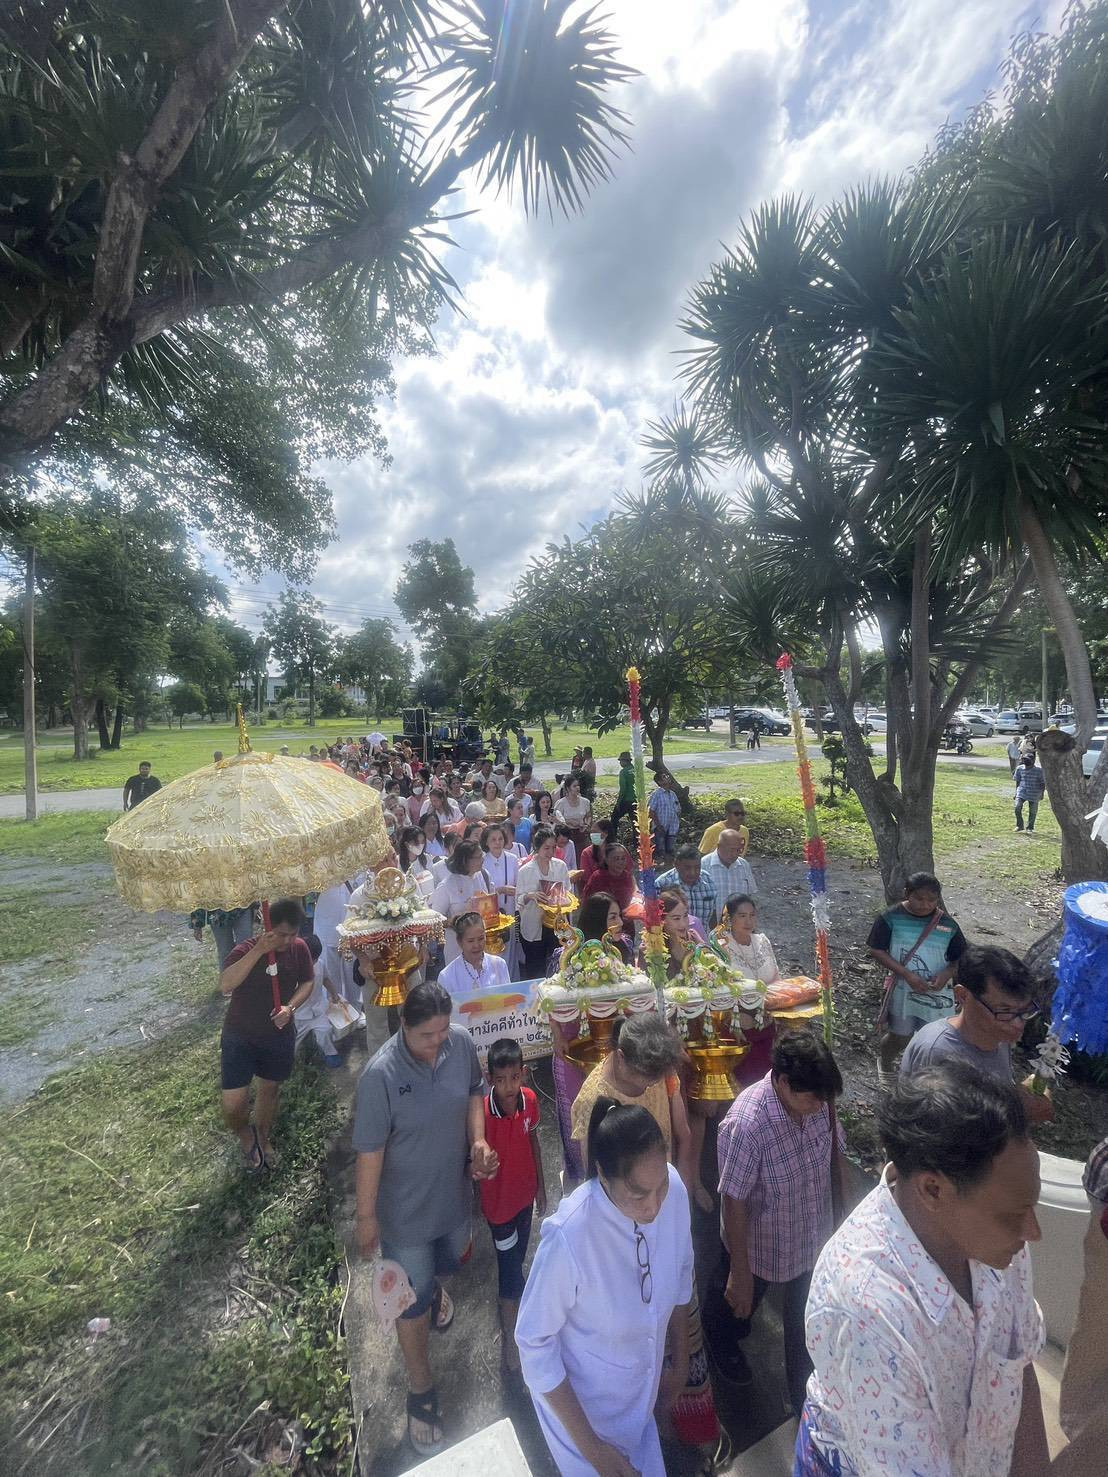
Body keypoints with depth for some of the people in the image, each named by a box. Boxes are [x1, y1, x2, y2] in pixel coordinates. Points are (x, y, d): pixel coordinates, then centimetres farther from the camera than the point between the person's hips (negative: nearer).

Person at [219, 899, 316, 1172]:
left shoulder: (299, 948, -12)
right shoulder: (246, 950, -25)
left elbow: (308, 981, 1)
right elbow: (225, 986, -40)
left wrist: (290, 1007, -17)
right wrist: (258, 951, -47)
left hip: (279, 1035, 4)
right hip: (240, 1036, -3)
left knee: (270, 1089, 21)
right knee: (233, 1105, -5)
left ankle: (263, 1138, 49)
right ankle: (246, 1135, 29)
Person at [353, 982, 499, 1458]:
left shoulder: (462, 1043, -20)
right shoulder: (381, 1075, -32)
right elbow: (369, 1150, -21)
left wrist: (478, 1140, -13)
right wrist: (366, 1216, -11)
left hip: (455, 1192, 4)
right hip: (406, 1209, -4)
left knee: (452, 1258, 31)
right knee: (413, 1302, 15)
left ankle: (432, 1284, 66)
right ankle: (421, 1395, 42)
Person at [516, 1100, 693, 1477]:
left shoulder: (673, 1189, -25)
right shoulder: (569, 1237, -39)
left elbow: (681, 1278, -5)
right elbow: (534, 1343, -22)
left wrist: (680, 1363, 7)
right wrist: (590, 1446, -16)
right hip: (580, 1398, -4)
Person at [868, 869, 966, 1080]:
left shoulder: (948, 924, -4)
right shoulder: (891, 918, -12)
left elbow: (961, 958, 4)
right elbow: (876, 950, -11)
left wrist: (946, 974, -17)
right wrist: (906, 974, -19)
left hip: (936, 994, 2)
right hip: (902, 990, -2)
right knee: (900, 1037, 8)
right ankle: (884, 1064, 39)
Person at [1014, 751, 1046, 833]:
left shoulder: (1038, 770, -9)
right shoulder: (1020, 768, -1)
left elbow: (1043, 783, -1)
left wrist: (1042, 793, -4)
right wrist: (1016, 792, 11)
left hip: (1034, 794, -1)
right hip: (1022, 792, 2)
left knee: (1032, 811, 5)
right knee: (1017, 808, -11)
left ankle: (1030, 828, 20)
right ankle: (1019, 826, 6)